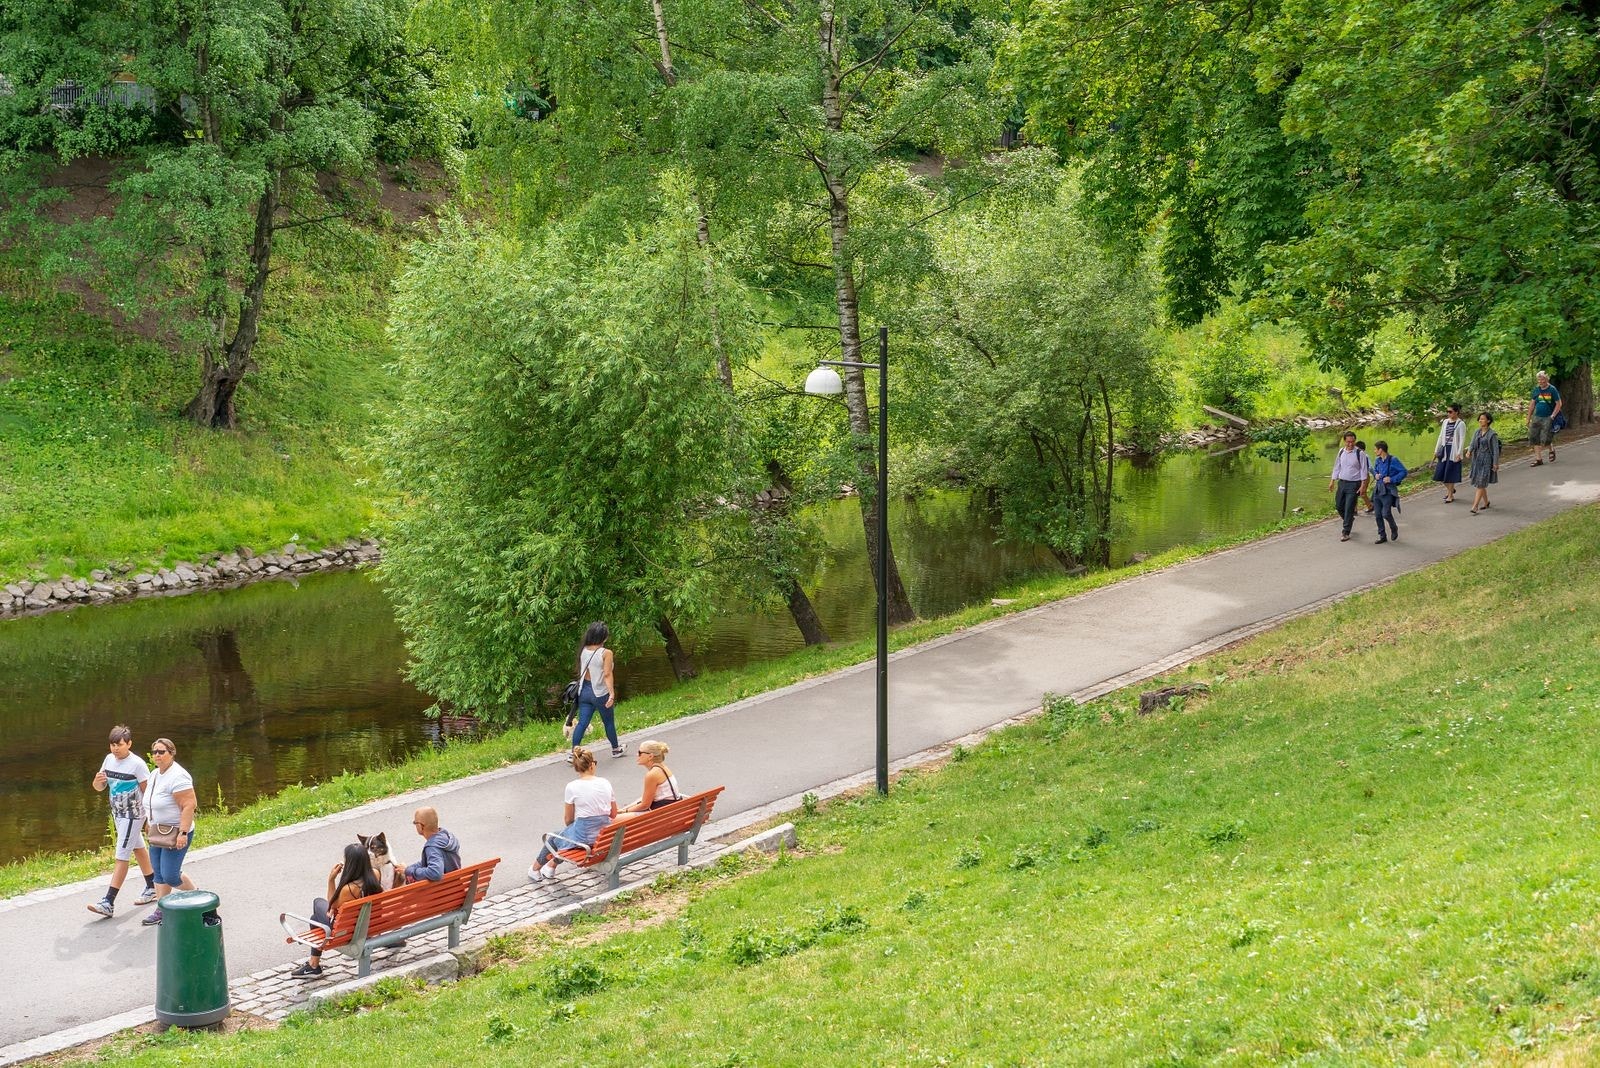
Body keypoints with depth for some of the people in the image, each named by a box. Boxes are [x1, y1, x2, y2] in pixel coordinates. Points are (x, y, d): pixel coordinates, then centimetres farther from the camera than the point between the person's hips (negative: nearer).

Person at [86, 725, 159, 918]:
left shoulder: (137, 764, -18)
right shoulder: (109, 759, 3)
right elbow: (99, 787, 9)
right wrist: (97, 781, -16)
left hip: (133, 815, -8)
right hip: (117, 813, 8)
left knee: (121, 857, -9)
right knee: (138, 849, 20)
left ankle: (109, 902, -12)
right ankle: (152, 888, 35)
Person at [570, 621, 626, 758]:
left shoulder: (583, 651, 1)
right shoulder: (606, 653, -16)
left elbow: (580, 672, 8)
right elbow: (607, 675, -21)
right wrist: (612, 694, -22)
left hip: (584, 691, 5)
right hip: (600, 692, -4)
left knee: (582, 723, 3)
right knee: (609, 722, 15)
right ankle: (616, 749, 32)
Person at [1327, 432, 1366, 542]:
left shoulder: (1360, 453, -10)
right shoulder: (1341, 451, 5)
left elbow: (1363, 470, -8)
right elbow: (1337, 467, 13)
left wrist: (1362, 485, -12)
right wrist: (1332, 481, 11)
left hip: (1353, 484, -5)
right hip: (1341, 482, 5)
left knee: (1349, 508, -5)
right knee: (1338, 505, 10)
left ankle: (1346, 533, 2)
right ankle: (1350, 520, 38)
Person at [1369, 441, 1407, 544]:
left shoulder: (1393, 460, -11)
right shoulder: (1377, 461, 9)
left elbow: (1403, 472, -10)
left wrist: (1392, 479, -17)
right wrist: (1375, 475, 5)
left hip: (1388, 490, -7)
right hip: (1378, 489, 7)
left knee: (1386, 513, -12)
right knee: (1378, 514, 4)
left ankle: (1394, 528, 18)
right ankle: (1382, 536, 14)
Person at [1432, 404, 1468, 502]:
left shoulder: (1461, 424, -7)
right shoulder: (1445, 422, 11)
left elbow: (1462, 439, -10)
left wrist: (1459, 453, -16)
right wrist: (1436, 450, 14)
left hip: (1454, 451, -6)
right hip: (1444, 449, 6)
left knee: (1450, 472, -2)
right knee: (1440, 472, 5)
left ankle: (1450, 495, 9)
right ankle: (1450, 489, 30)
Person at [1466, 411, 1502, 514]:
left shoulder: (1492, 434, -10)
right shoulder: (1477, 432, 8)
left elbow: (1495, 450, -9)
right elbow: (1472, 444, 2)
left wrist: (1495, 464, -12)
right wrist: (1469, 451, -19)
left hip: (1487, 460, -7)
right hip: (1477, 459, 7)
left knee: (1481, 483, -11)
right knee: (1479, 483, 14)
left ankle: (1475, 507, -15)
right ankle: (1486, 502, 32)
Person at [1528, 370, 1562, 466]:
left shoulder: (1552, 390, -6)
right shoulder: (1536, 389, 8)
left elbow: (1559, 404, -4)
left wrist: (1553, 416, -13)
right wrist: (1528, 418, 13)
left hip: (1547, 418, -5)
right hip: (1537, 417, 5)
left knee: (1545, 440, -8)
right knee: (1535, 439, 0)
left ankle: (1552, 450, 25)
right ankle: (1538, 459, 7)